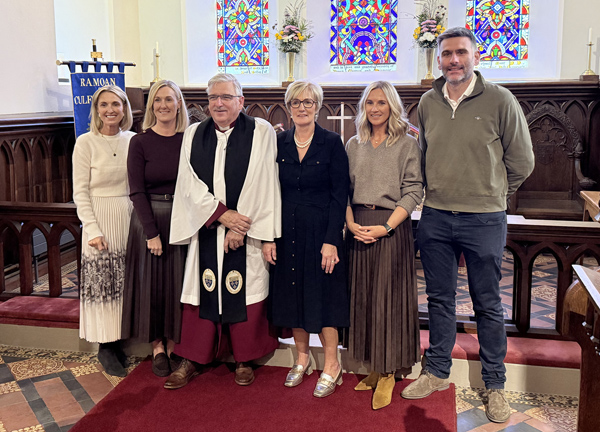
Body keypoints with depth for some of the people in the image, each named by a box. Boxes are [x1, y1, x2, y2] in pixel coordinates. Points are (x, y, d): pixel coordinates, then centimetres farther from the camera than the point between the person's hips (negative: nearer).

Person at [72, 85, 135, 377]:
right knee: (103, 284, 3)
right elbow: (80, 191, -5)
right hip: (101, 221, -3)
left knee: (126, 284, 9)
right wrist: (92, 229, -12)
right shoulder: (86, 143, -5)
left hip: (130, 219, 4)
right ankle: (106, 346, 14)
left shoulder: (133, 140, 5)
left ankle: (119, 340, 23)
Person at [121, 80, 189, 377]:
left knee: (177, 283, 8)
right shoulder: (140, 142, -3)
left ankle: (172, 345, 23)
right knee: (151, 283, 5)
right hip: (148, 220, -1)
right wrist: (152, 232, -12)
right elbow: (137, 191, -6)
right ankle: (157, 347, 21)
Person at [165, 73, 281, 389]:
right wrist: (222, 213, -12)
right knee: (202, 291, 7)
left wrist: (240, 226, -12)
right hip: (206, 229, 3)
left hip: (246, 229, -2)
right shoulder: (193, 135, 7)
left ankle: (244, 360, 21)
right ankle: (192, 360, 19)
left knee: (245, 291, 4)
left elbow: (262, 185, -8)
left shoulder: (261, 132, -3)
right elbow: (189, 185, 0)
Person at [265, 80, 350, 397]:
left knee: (322, 293, 1)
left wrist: (331, 240, -14)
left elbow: (339, 194, -7)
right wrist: (268, 236, -1)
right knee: (293, 293, 10)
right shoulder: (278, 143, 5)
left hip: (321, 229, -4)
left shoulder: (332, 143, -4)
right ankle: (303, 358, 28)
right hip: (286, 231, 4)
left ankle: (331, 366, 16)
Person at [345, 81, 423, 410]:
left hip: (392, 227, -4)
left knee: (388, 297, -1)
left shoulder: (407, 144, -2)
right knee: (363, 296, 8)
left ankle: (388, 373, 10)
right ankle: (374, 368, 21)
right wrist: (352, 223, -7)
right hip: (358, 228, 4)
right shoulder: (354, 145, 11)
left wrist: (386, 227, -16)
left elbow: (413, 192, -8)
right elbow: (344, 189, 9)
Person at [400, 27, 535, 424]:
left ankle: (495, 385, 23)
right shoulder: (428, 103, 4)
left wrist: (490, 194, 8)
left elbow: (521, 161, 0)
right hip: (435, 217, 4)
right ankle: (437, 372, 30)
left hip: (484, 220, -3)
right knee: (440, 298, 14)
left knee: (488, 305, 8)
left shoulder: (499, 100, -7)